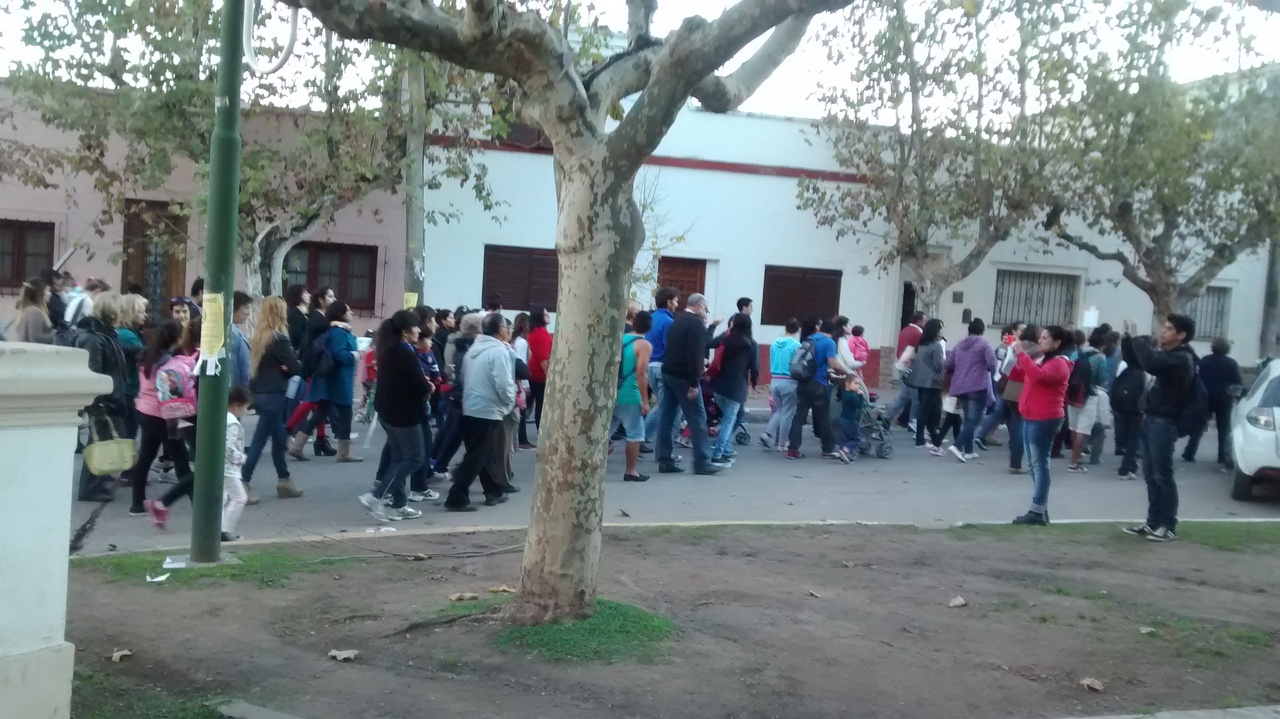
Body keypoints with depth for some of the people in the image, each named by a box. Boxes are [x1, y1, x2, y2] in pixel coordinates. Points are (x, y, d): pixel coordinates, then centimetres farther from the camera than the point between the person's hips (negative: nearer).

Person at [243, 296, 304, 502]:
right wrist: (290, 366, 6)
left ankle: (284, 481, 23)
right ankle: (243, 483, -6)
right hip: (273, 394, -9)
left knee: (279, 437, 16)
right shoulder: (279, 339, -15)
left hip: (260, 392, 9)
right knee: (259, 439, -5)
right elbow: (295, 367, -15)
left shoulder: (259, 336, 9)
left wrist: (281, 367, -3)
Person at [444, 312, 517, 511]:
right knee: (476, 457, -4)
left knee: (484, 453, 18)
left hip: (470, 409, 9)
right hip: (488, 411, -9)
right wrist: (510, 403, -3)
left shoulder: (474, 349, 11)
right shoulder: (499, 351, -15)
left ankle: (493, 492, 28)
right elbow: (504, 384, -22)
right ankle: (457, 498, -6)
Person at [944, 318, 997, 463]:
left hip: (960, 387, 6)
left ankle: (968, 451, 15)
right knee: (974, 419, -5)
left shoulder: (959, 344, 11)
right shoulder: (984, 344, -5)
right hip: (978, 387, -6)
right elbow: (992, 365, -12)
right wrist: (984, 368, 9)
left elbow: (949, 365, 12)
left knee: (968, 418, 16)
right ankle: (957, 446, -22)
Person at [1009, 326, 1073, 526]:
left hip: (1045, 419, -10)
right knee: (1034, 464, 11)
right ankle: (1040, 509, 17)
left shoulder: (1059, 363, -11)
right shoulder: (1041, 360, 18)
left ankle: (1038, 512, -10)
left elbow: (1038, 376, -29)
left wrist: (1022, 354, -24)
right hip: (1031, 418, 10)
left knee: (1040, 464, -10)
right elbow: (1018, 375, 22)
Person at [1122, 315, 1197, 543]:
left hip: (1164, 423, -9)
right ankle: (1153, 522, 15)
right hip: (1151, 419, 9)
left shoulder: (1182, 358, -14)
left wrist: (1136, 337, -23)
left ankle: (1168, 526, 1)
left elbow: (1151, 364, -32)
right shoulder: (1164, 352, 15)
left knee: (1163, 476, -5)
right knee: (1150, 475, 10)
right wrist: (1130, 338, -3)